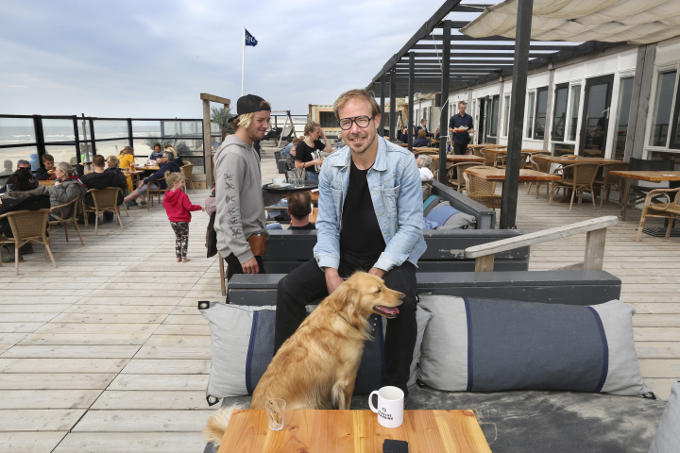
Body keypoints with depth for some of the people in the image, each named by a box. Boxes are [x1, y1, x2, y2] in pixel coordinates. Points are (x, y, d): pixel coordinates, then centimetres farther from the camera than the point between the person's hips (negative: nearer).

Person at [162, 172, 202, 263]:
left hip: (172, 221, 6)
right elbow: (189, 207, -22)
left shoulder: (166, 196, 1)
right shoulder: (182, 195, -21)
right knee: (184, 238, 6)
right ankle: (184, 257, 4)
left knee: (178, 238, 19)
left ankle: (178, 257, 19)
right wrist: (199, 207, -9)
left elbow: (165, 206, 13)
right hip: (182, 221, -6)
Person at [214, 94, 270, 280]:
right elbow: (228, 209, -24)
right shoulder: (232, 154, -19)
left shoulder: (250, 150, 13)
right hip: (239, 244, -9)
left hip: (251, 236, 9)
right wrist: (244, 254, -26)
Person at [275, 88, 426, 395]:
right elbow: (326, 224, 3)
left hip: (390, 257, -3)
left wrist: (375, 274, -21)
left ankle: (396, 387, -10)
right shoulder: (331, 166, -1)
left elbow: (411, 226, -12)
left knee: (402, 300, -33)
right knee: (289, 288, -13)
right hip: (342, 256, 4)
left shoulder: (402, 162, -12)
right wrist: (330, 273, -13)